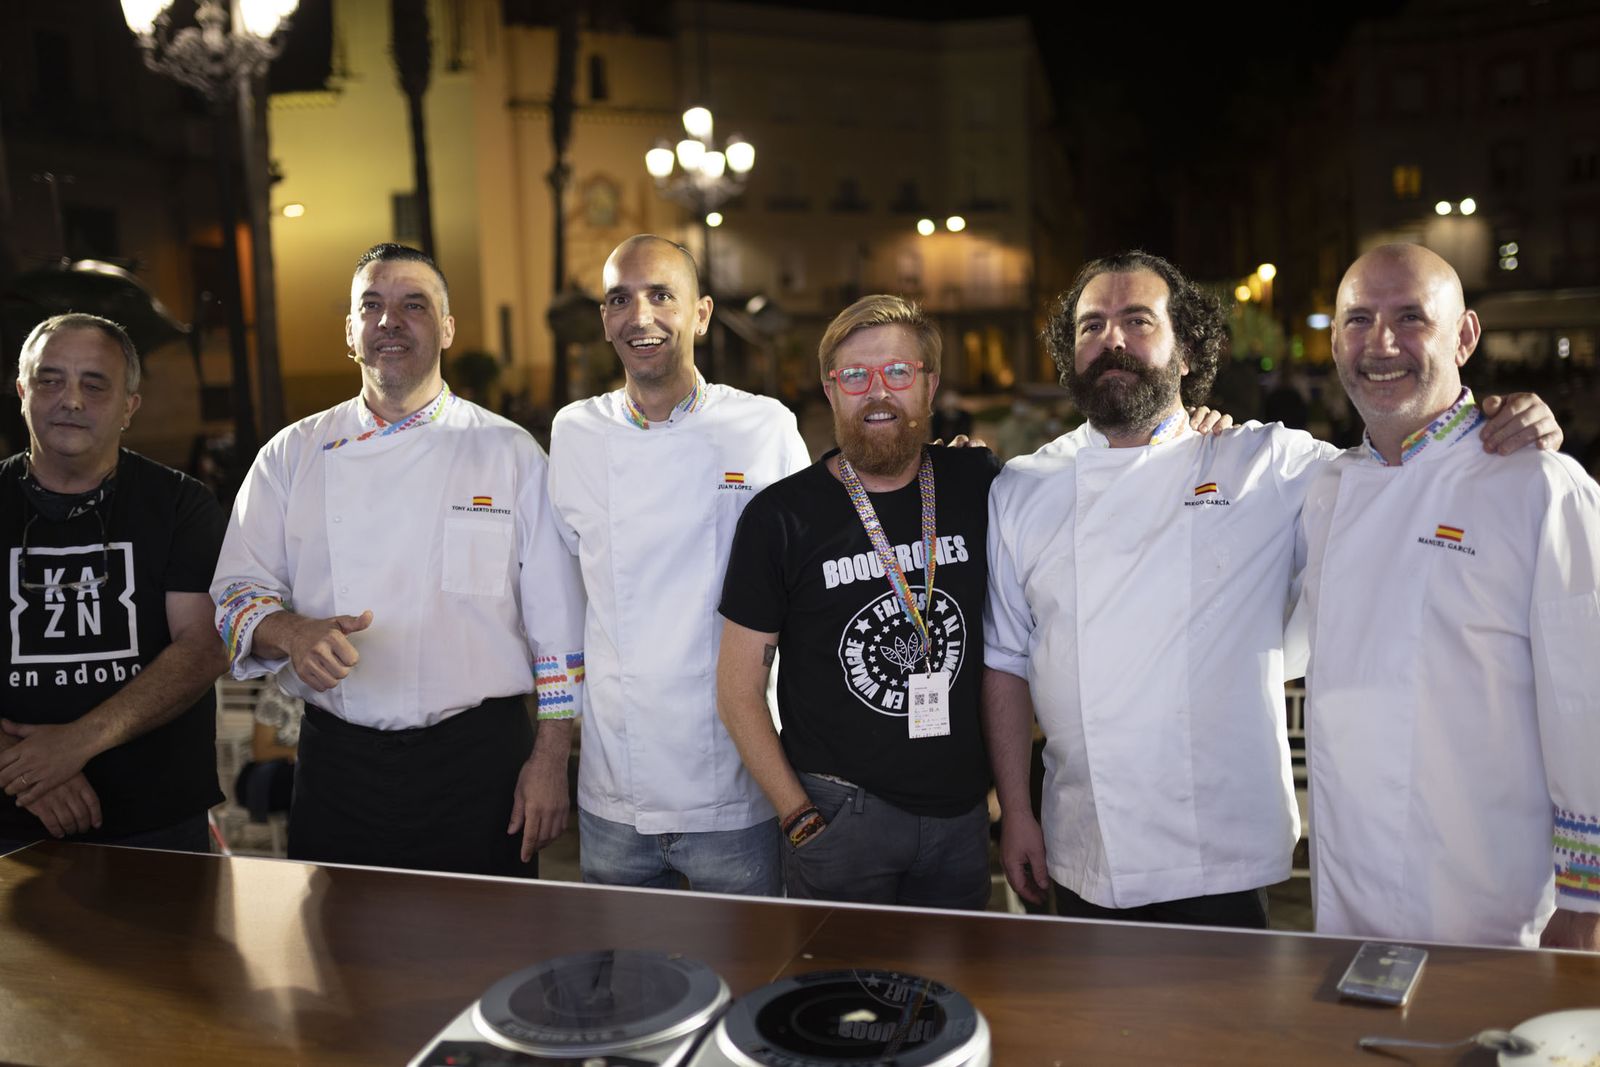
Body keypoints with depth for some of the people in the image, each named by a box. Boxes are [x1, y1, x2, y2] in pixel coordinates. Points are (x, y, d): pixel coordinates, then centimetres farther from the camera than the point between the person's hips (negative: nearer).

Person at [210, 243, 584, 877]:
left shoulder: (510, 452, 2)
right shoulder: (292, 455, 8)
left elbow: (556, 620, 0)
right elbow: (237, 591, 6)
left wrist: (551, 759, -4)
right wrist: (290, 632, -16)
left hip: (477, 761, -1)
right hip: (336, 769, 2)